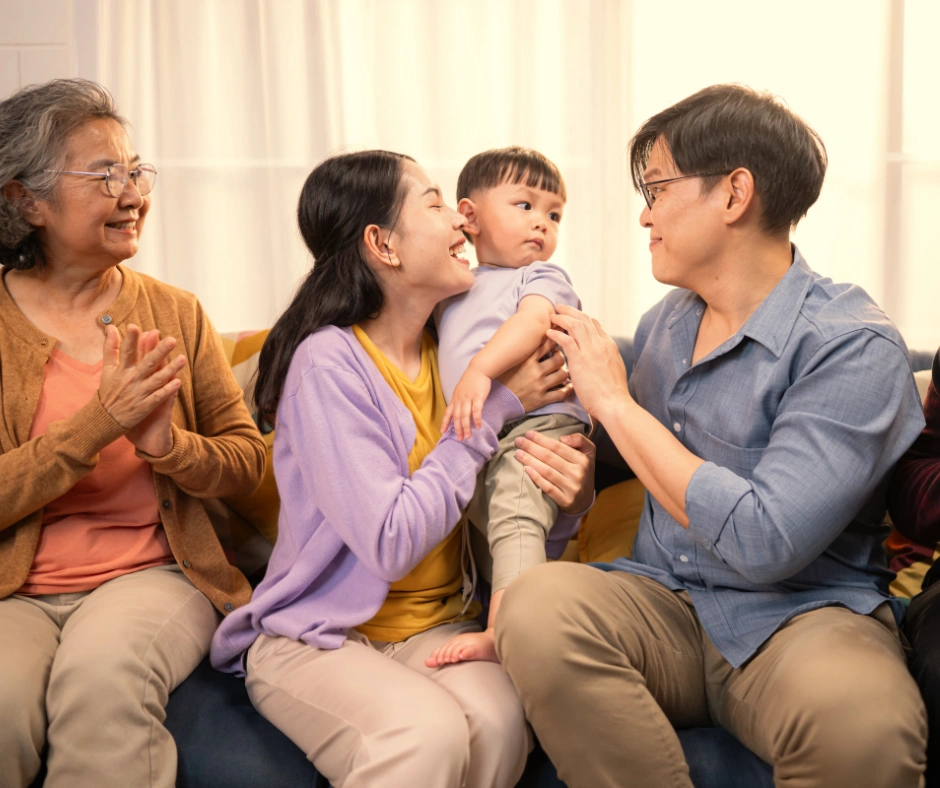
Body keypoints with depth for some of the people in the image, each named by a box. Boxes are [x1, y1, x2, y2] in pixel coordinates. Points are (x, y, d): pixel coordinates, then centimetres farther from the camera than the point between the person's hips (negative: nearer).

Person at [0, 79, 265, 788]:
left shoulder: (175, 313, 8)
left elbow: (248, 460, 9)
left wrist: (165, 444, -12)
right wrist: (96, 425, -17)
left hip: (152, 576, 1)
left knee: (104, 668, -33)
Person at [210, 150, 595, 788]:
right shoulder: (329, 361, -14)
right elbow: (392, 543, -23)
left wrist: (570, 498, -14)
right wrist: (495, 406, -16)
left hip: (439, 627, 5)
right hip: (316, 635, -4)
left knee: (497, 721, -28)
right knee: (426, 735, -33)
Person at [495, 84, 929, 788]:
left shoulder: (854, 347, -12)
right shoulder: (664, 322, 10)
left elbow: (763, 543, -22)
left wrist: (614, 402, -14)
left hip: (803, 613, -5)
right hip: (664, 601, 5)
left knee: (857, 719, -37)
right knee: (537, 606, -26)